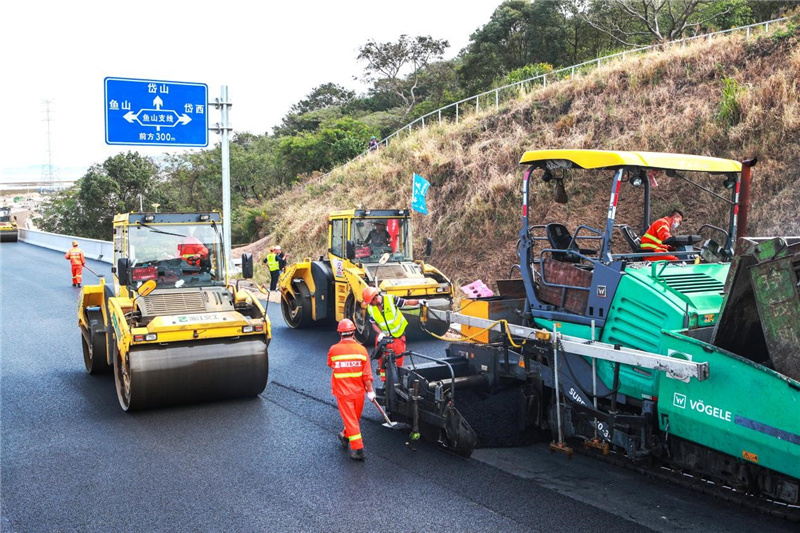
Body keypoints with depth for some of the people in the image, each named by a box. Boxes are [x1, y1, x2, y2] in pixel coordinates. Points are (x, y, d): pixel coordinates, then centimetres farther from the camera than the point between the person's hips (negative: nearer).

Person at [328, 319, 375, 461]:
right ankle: (345, 436, 45)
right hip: (358, 391, 2)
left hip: (342, 392, -2)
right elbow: (367, 374, -8)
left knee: (350, 419, 3)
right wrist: (370, 391, 0)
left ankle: (358, 449, 1)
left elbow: (330, 365, 12)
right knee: (355, 418, 23)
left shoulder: (333, 350, -9)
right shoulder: (361, 349, -9)